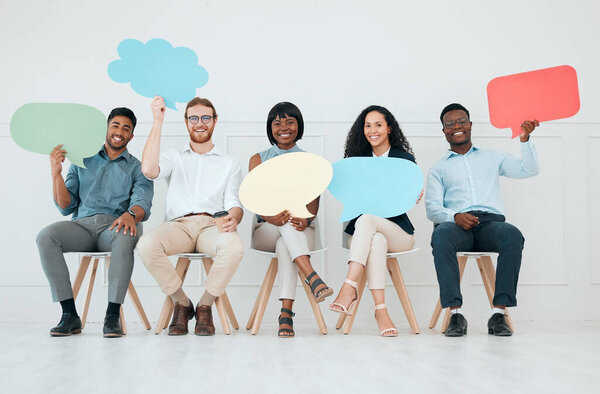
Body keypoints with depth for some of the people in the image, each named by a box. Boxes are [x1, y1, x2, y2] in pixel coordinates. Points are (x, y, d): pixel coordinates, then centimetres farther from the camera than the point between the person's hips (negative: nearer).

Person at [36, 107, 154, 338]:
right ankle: (70, 314, -26)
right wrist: (56, 172, -1)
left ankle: (113, 315, -33)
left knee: (125, 237, -38)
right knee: (46, 237, -29)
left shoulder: (137, 169, 16)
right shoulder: (82, 162, 20)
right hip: (82, 225, 2)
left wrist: (131, 215, -28)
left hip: (114, 226, -2)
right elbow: (66, 207, 13)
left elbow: (143, 203, -4)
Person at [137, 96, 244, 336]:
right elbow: (149, 170, -3)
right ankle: (181, 303, -9)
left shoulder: (229, 163, 22)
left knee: (234, 247, -36)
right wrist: (158, 121, -2)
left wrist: (233, 218, -17)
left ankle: (205, 306, -12)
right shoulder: (174, 157, 21)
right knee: (146, 245, -33)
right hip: (179, 225, 1)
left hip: (212, 225, 0)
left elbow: (234, 203, 9)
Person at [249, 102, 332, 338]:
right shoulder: (258, 160, 12)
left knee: (285, 245, -37)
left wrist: (305, 220, -27)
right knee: (286, 219, -36)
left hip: (301, 231, 0)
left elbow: (314, 202, -2)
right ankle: (312, 278, -53)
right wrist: (272, 217, -27)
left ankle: (286, 313, -47)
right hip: (266, 230, 1)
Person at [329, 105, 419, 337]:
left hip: (397, 229, -1)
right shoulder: (357, 159, 13)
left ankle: (349, 287, -45)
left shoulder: (405, 159, 7)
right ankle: (380, 309, -42)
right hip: (362, 227, 1)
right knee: (377, 241, -37)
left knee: (366, 220, -35)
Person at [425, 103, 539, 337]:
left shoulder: (492, 158, 28)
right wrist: (455, 216, -13)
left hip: (491, 222, 1)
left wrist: (525, 139, 3)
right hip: (456, 224, -1)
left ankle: (499, 313, -33)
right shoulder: (439, 168, 23)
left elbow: (528, 170, 18)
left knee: (513, 235, -35)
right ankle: (455, 313, -37)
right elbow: (432, 208, 8)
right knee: (441, 234, -37)